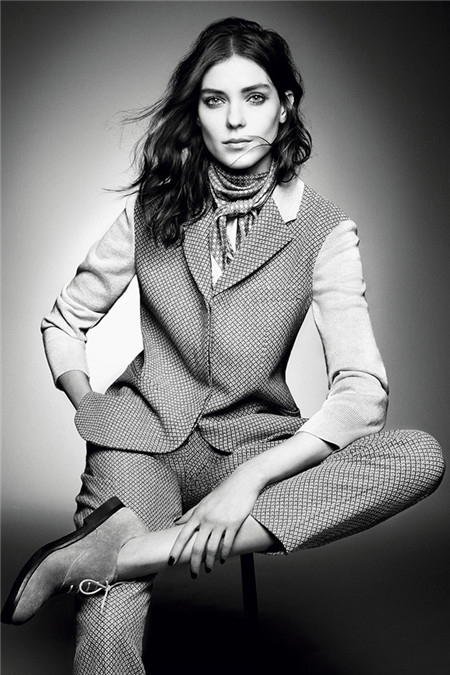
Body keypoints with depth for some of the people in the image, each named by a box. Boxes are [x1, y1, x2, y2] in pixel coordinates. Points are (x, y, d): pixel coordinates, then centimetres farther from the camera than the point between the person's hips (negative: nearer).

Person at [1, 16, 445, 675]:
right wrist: (90, 410, -6)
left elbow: (363, 390, -15)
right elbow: (64, 321, 12)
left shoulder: (323, 229, -4)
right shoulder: (153, 208, 2)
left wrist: (250, 477, -27)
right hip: (146, 436, -1)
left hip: (257, 443, 2)